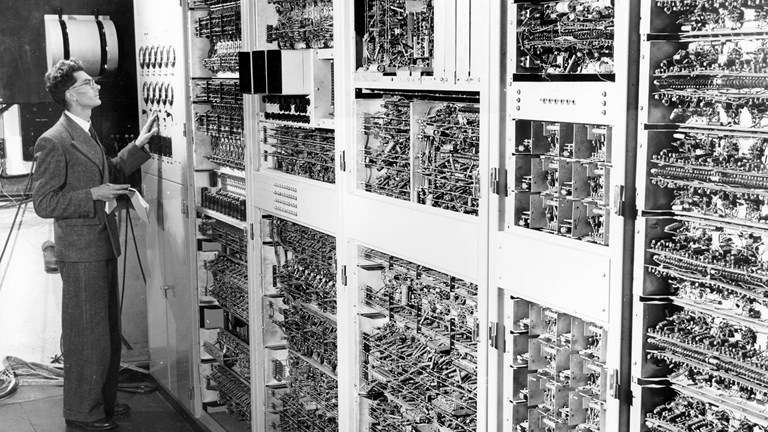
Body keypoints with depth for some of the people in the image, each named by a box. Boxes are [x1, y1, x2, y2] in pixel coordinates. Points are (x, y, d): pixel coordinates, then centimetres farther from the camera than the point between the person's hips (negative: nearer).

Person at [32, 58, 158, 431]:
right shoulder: (53, 141, -17)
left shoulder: (88, 134, 13)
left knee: (108, 330, 18)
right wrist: (93, 195, -21)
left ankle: (104, 400, 32)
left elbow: (110, 174, 26)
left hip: (103, 247, 9)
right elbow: (43, 203, -17)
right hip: (80, 253, -9)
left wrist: (139, 145, 16)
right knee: (87, 335, 1)